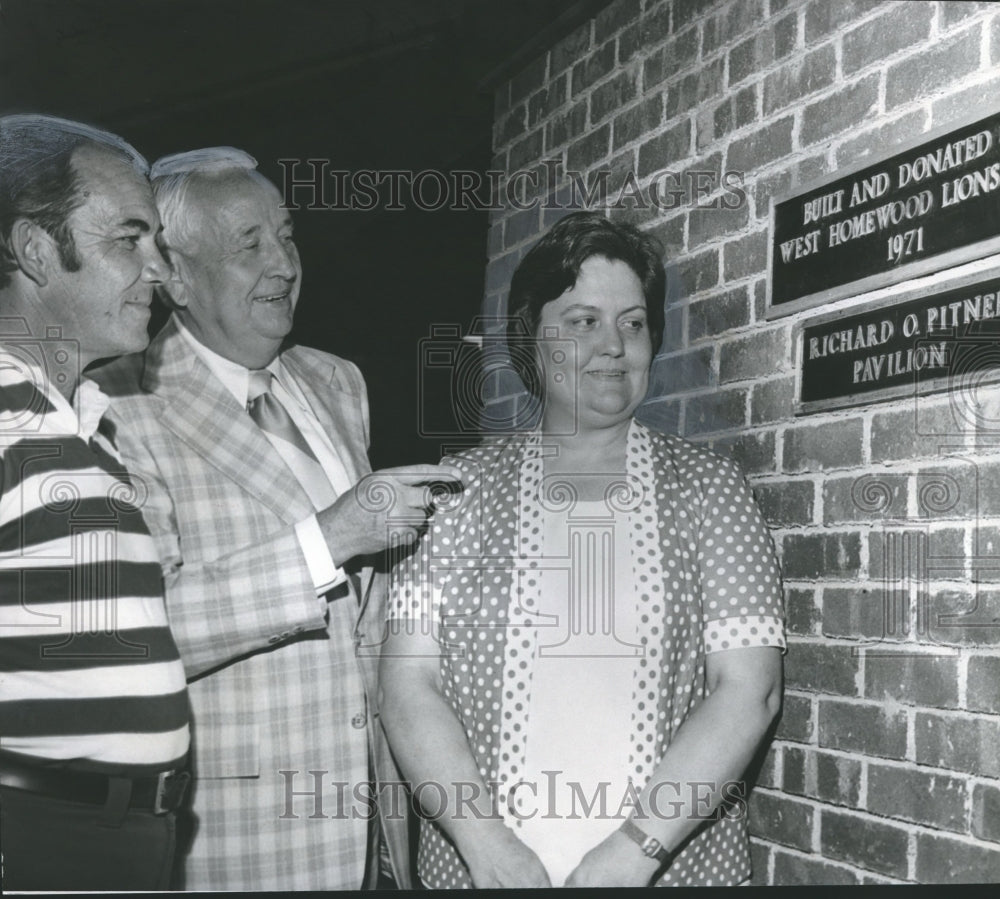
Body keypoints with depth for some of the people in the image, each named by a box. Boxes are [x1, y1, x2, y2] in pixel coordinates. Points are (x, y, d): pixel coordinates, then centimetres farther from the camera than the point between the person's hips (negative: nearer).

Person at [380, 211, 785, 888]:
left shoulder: (707, 486, 0)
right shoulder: (463, 486, 1)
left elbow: (750, 689, -7)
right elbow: (410, 684, -4)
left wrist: (634, 847, -16)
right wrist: (489, 845, -15)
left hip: (675, 864, 0)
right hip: (478, 865, 0)